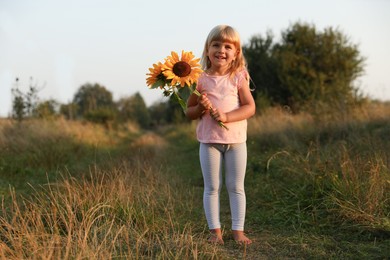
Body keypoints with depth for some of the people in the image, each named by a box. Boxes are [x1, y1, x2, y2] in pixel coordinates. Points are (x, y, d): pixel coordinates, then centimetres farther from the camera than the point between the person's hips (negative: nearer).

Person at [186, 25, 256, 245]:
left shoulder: (238, 78, -1)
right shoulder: (200, 79, -1)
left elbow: (250, 107, -8)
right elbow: (189, 112, 6)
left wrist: (226, 116, -21)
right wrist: (201, 108, -16)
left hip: (236, 140, 0)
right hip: (209, 140, 0)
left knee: (236, 187, 6)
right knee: (212, 187, 6)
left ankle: (238, 230, 13)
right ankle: (215, 230, 14)